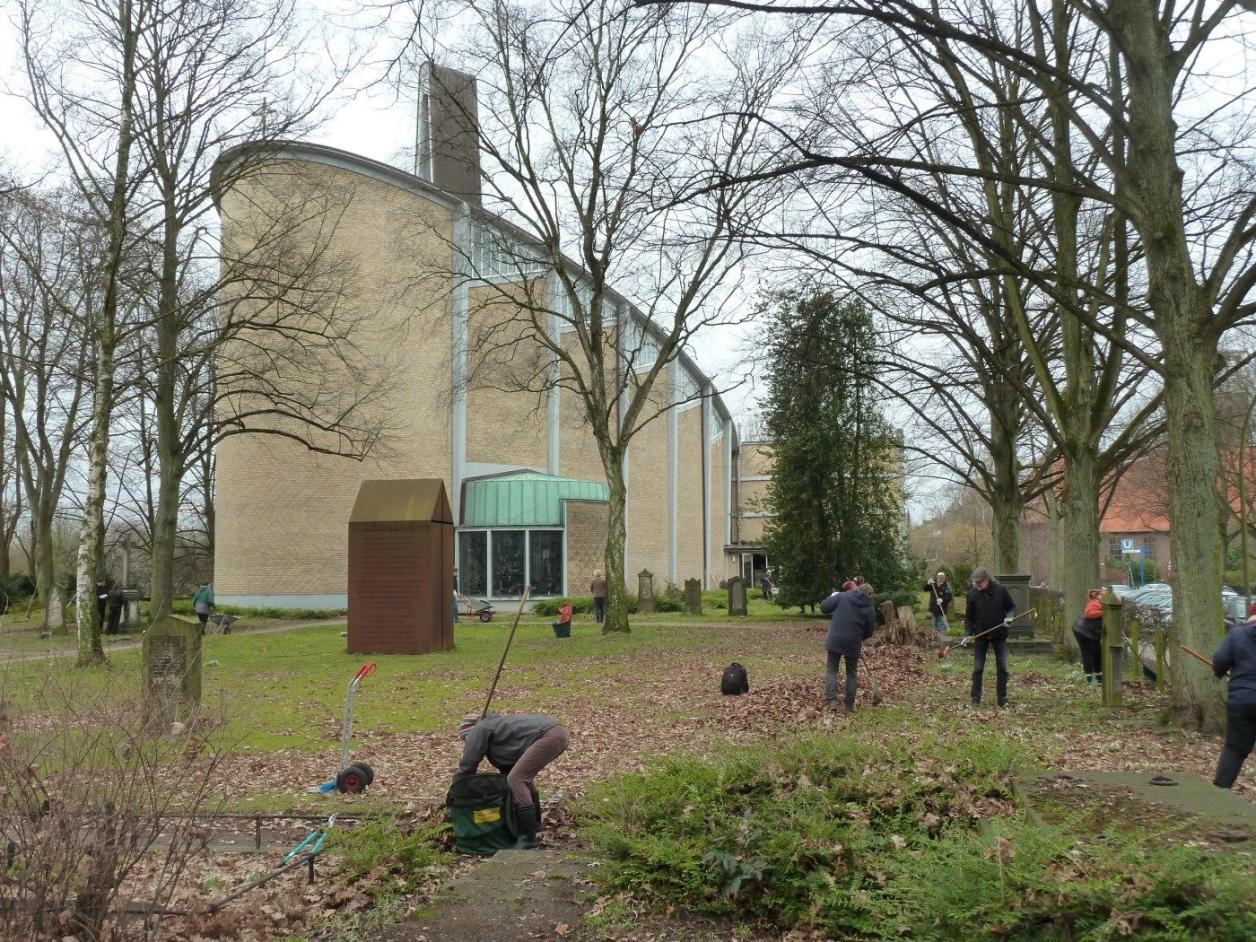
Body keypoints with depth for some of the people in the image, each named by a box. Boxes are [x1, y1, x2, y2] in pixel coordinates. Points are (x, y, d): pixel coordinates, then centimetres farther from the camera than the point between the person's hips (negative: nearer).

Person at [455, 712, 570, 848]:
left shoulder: (479, 731, 8)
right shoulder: (496, 726, 31)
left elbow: (467, 767, 7)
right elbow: (507, 768, 35)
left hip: (548, 736, -10)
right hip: (560, 734, 10)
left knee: (516, 779, -10)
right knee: (523, 777, 24)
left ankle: (528, 839, -12)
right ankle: (534, 824, 33)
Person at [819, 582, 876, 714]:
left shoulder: (841, 596, -1)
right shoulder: (869, 609, 1)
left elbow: (824, 607, -1)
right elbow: (869, 631, 5)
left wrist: (832, 596, 18)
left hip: (835, 640, 0)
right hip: (853, 644, 0)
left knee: (832, 669, 11)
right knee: (852, 673, 15)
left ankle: (832, 700, -4)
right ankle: (849, 705, 16)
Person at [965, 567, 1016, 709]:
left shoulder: (1001, 590, -8)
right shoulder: (972, 593, -6)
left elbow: (1012, 607, 4)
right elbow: (968, 616, 2)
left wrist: (1009, 617, -16)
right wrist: (968, 633, -9)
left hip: (999, 635, 0)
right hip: (980, 635, 0)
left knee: (1002, 668, 4)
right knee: (978, 668, 4)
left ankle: (1003, 699, 14)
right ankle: (976, 698, 13)